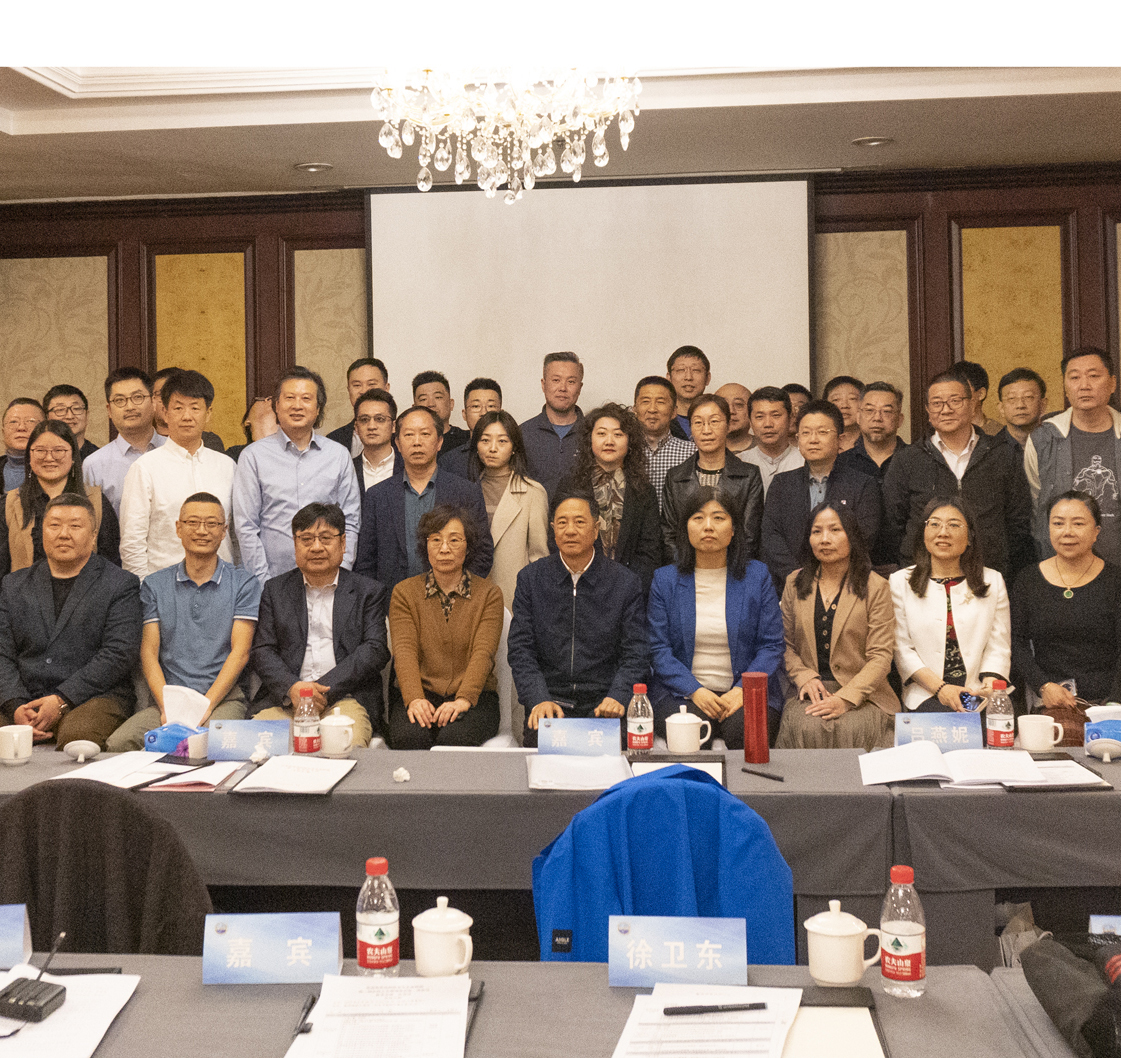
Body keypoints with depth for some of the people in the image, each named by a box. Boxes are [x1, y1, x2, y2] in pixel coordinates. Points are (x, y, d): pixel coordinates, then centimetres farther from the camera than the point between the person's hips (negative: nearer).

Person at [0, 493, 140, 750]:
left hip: (94, 698, -3)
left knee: (76, 735, -35)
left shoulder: (121, 586, 6)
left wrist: (61, 700, -13)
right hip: (26, 703, 3)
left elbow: (119, 654, -5)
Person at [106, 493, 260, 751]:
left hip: (223, 698, -2)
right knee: (117, 744, -28)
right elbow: (149, 653, 7)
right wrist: (167, 706, -10)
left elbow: (240, 652, -1)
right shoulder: (154, 585, 15)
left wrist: (205, 705, -14)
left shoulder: (243, 583, 8)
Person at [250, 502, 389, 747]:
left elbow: (375, 651, 1)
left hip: (345, 697, -2)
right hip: (284, 697, 2)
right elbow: (262, 652, 8)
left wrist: (324, 690, -12)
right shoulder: (275, 590, 18)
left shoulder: (369, 592, 13)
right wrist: (293, 687, -13)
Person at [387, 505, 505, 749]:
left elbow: (483, 653, -6)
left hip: (473, 697, 0)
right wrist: (415, 699, -22)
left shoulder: (489, 594, 9)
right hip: (419, 694, 0)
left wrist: (463, 700, -24)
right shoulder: (404, 592, 11)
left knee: (454, 738, -32)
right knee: (410, 736, -32)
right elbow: (404, 650, -3)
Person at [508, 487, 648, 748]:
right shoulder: (531, 579, 8)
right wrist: (539, 700, -13)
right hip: (549, 700, 1)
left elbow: (636, 655, 3)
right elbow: (520, 650, 3)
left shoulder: (626, 583, 5)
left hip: (602, 706, 0)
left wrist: (617, 698, -16)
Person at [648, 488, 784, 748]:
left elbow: (771, 646, 5)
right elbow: (659, 650, 3)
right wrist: (695, 691, -13)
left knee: (746, 730, -31)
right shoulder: (665, 580, 8)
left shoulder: (757, 576, 8)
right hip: (680, 692, 0)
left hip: (745, 690, 0)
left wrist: (742, 690, -12)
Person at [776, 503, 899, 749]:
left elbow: (880, 657, -4)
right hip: (810, 693, 2)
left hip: (862, 695, -2)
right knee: (806, 727, -31)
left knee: (847, 728, -33)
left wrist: (845, 698, -17)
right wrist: (804, 678, -7)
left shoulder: (875, 587, 3)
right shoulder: (795, 583, 14)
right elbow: (786, 645, 14)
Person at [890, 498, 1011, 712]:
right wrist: (940, 688, -12)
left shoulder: (993, 582, 13)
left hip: (978, 697, 2)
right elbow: (902, 649, 1)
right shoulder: (900, 582, 7)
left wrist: (990, 684, -12)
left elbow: (999, 647, 8)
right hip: (926, 697, -1)